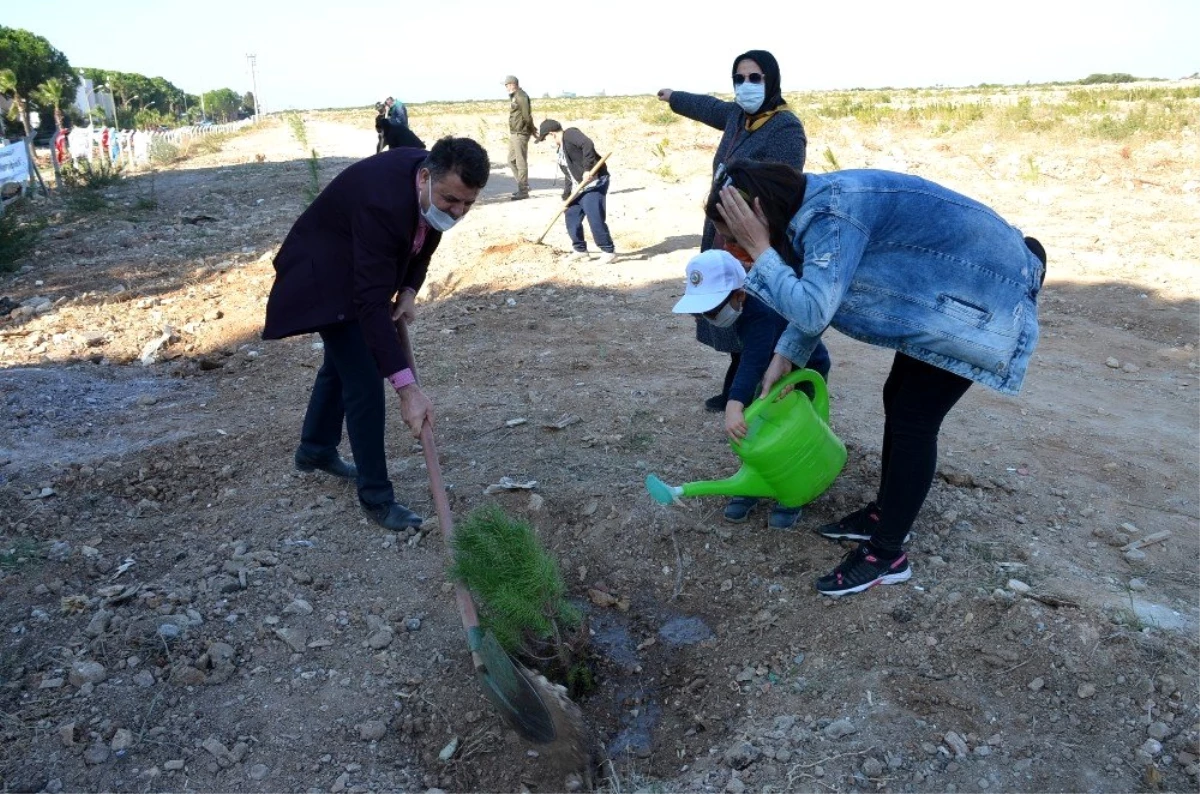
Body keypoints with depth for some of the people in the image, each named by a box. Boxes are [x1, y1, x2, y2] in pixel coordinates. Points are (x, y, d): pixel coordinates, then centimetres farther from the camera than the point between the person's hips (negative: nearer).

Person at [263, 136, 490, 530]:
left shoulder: (439, 183, -17)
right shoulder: (382, 200, -40)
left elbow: (424, 237, 4)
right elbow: (371, 303, -43)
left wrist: (409, 290, -13)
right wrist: (407, 387, -47)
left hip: (366, 270, 9)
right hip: (325, 275, -8)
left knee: (342, 361, 23)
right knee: (364, 379, -13)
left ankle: (316, 449, 46)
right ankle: (376, 495, 2)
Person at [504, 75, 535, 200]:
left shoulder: (521, 96, -13)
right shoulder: (513, 96, 17)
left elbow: (526, 115, -17)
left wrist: (532, 130, -11)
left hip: (520, 134, -10)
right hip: (513, 133, 10)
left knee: (521, 162, -6)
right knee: (512, 160, 15)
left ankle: (523, 191, -2)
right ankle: (523, 185, 24)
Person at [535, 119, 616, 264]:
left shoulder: (570, 134, -10)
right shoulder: (561, 149, 18)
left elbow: (588, 144, -28)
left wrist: (587, 168, -29)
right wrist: (566, 196, 15)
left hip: (594, 183, -10)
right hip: (578, 188, 10)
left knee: (595, 219, -12)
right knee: (571, 217, 11)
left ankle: (609, 252, -2)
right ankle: (581, 250, 24)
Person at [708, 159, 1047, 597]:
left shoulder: (832, 212, -28)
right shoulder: (815, 206, 3)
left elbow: (812, 310, -35)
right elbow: (817, 295, 13)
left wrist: (760, 250, -27)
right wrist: (784, 355, 6)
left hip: (980, 295, -10)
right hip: (952, 291, 10)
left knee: (913, 420, -7)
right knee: (898, 399, 15)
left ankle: (887, 555, 4)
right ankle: (885, 513, 30)